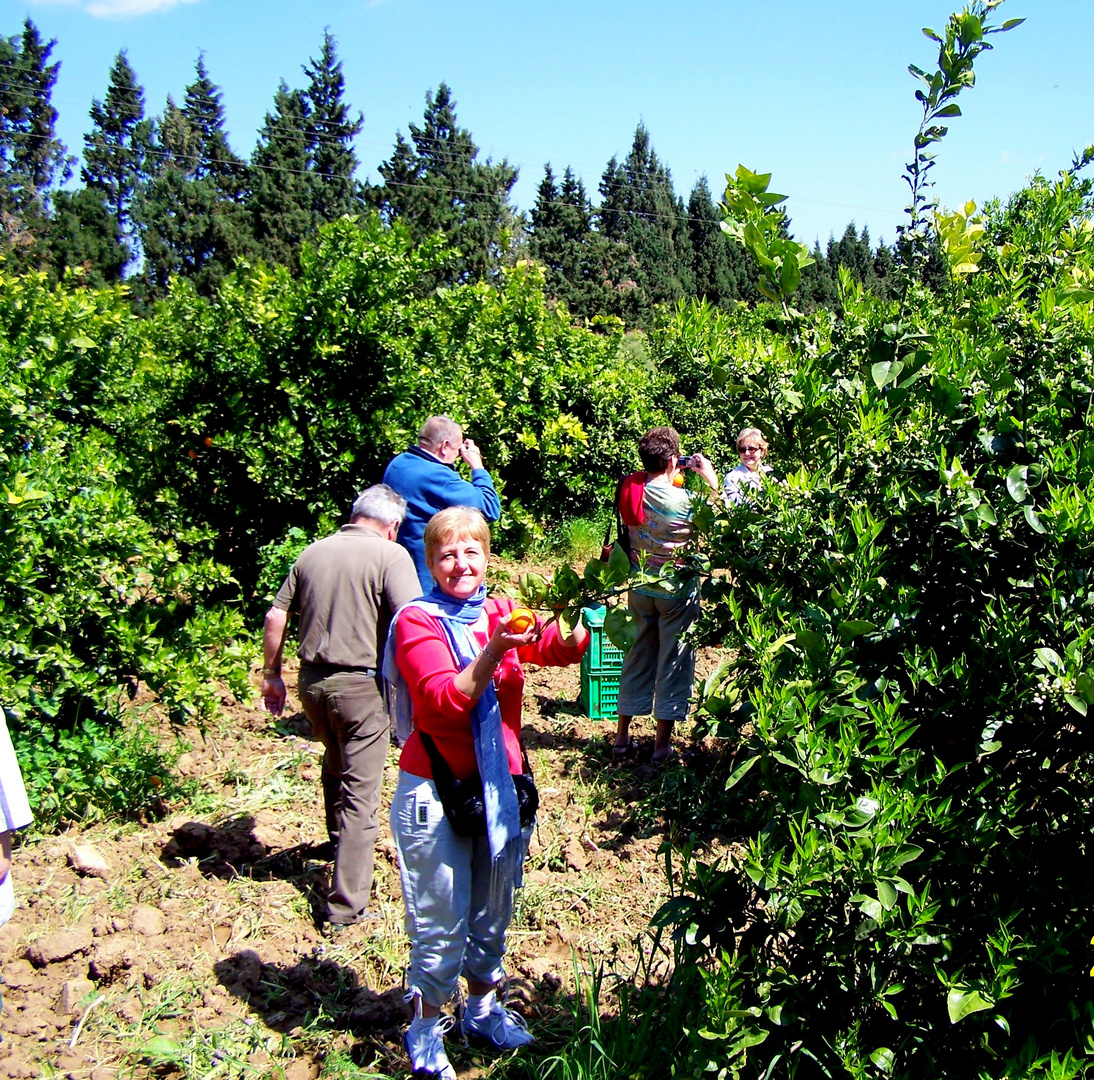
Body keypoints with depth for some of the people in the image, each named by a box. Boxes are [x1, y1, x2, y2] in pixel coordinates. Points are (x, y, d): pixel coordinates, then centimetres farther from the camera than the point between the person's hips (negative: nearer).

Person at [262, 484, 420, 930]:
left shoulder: (312, 553, 5)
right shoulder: (390, 555, -11)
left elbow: (275, 617, 8)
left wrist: (271, 674, 18)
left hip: (312, 681, 6)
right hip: (362, 685, -6)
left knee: (335, 767, 29)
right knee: (360, 792, 3)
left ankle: (340, 843, 51)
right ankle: (346, 905, 6)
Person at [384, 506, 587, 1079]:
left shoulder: (499, 612, 4)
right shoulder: (417, 622, -11)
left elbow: (562, 648, -11)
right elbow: (444, 702, -23)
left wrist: (577, 617, -32)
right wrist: (492, 653, -36)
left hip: (497, 784, 5)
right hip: (436, 790, -5)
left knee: (492, 908, 20)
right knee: (441, 920, 6)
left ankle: (483, 1008, 41)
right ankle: (425, 1031, 28)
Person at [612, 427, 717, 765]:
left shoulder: (631, 491, -6)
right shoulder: (685, 500, -21)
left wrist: (676, 477, 10)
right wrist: (707, 471, -3)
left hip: (640, 589, 5)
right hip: (677, 592, -5)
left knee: (638, 656, 17)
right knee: (673, 661, 7)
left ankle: (622, 736, 25)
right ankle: (662, 744, 14)